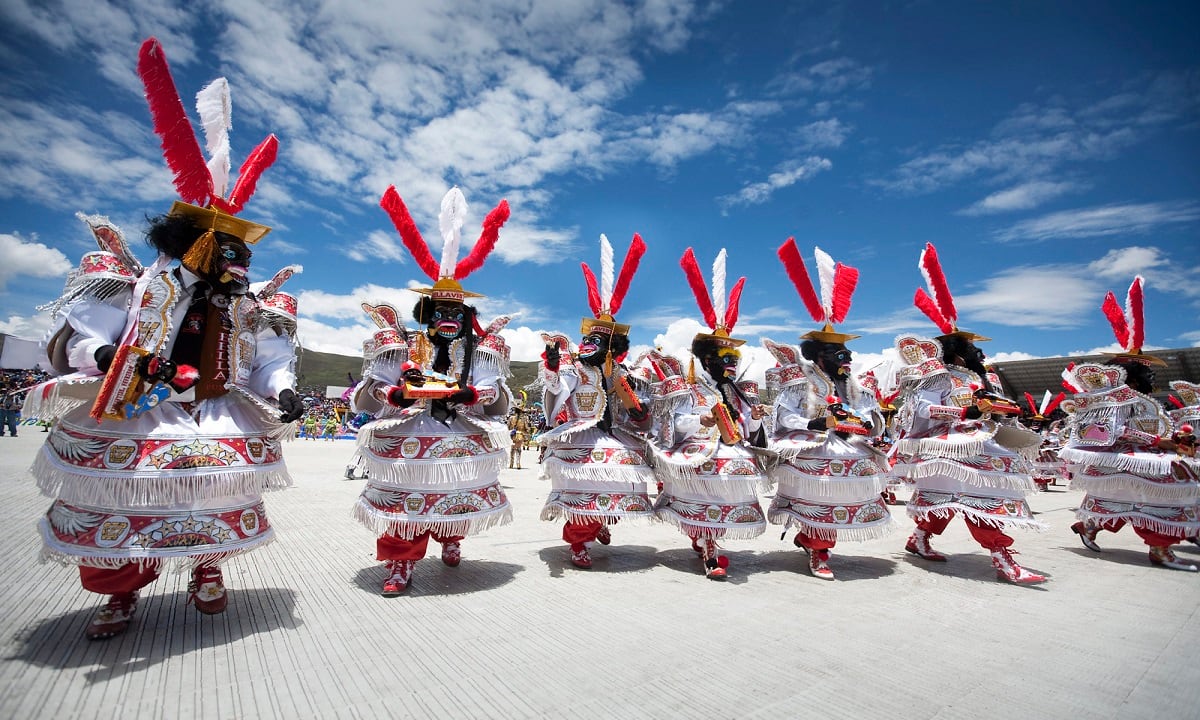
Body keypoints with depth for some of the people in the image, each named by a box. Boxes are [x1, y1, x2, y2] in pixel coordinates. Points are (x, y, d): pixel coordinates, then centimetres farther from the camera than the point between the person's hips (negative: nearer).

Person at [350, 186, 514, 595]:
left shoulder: (480, 352, 4)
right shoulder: (400, 349, 2)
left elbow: (499, 399, -3)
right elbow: (365, 395, 1)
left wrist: (469, 395, -21)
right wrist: (398, 394, -19)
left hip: (461, 442, 1)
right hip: (407, 442, -1)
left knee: (458, 497, 12)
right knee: (404, 501, -3)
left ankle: (450, 541, 40)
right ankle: (400, 566, 14)